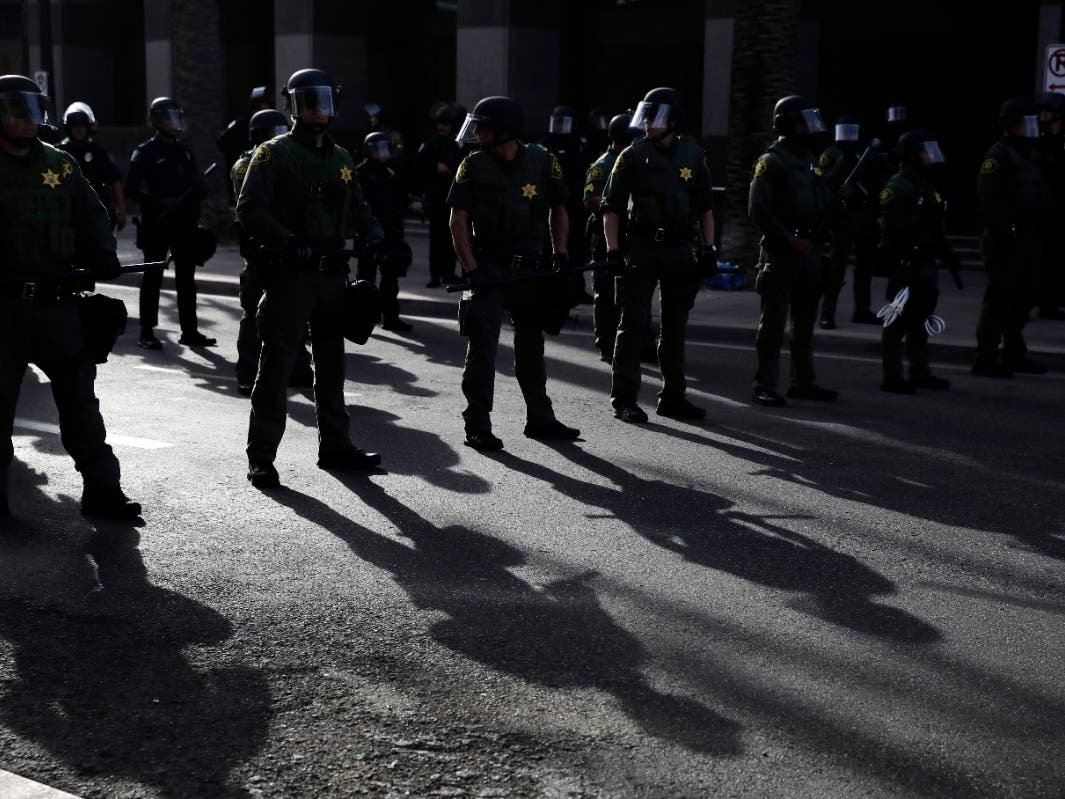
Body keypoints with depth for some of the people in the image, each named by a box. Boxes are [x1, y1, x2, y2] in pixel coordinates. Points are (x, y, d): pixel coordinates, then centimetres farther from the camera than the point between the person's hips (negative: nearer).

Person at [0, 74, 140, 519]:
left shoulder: (61, 164, 10)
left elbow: (92, 216, 16)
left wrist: (102, 256, -2)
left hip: (59, 303, 3)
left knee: (80, 399, 7)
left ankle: (101, 490, 12)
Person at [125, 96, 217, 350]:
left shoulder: (184, 151, 15)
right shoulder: (146, 152, -3)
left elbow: (200, 186, 16)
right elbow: (131, 188, -11)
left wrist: (195, 191, -9)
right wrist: (160, 203, -22)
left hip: (184, 224, 6)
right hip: (156, 225, -6)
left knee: (186, 279, 8)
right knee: (153, 278, 0)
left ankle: (189, 331, 14)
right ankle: (147, 333, 5)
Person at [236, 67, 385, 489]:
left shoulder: (341, 158, 15)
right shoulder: (275, 154, -5)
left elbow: (358, 208, 20)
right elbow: (249, 210, -12)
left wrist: (374, 237, -1)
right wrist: (288, 242, -25)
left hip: (333, 276, 6)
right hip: (289, 276, -6)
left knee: (331, 366, 14)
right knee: (276, 367, -5)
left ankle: (335, 446, 25)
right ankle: (261, 457, 0)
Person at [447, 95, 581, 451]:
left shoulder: (542, 161, -2)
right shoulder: (473, 165, -5)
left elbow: (558, 210, 9)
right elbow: (459, 220, -7)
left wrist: (560, 254, -2)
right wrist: (471, 269, -15)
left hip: (531, 268, 2)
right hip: (488, 269, -2)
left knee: (531, 345, 13)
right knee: (482, 346, -4)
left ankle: (539, 418, 25)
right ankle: (477, 426, 1)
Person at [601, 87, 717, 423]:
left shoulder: (694, 155, 5)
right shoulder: (632, 156, -3)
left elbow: (705, 206, 10)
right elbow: (612, 207, -2)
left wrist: (709, 250, 4)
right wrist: (613, 250, -11)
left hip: (682, 252, 3)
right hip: (642, 251, -3)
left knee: (675, 328, 10)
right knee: (633, 325, -4)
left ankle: (673, 397, 18)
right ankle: (623, 399, 1)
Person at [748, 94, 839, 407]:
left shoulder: (811, 160, 17)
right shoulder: (771, 161, -8)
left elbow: (822, 204, 23)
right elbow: (759, 209, -15)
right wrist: (789, 240, -18)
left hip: (810, 251, 8)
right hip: (780, 253, -8)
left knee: (805, 322, 13)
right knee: (774, 322, -6)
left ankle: (803, 381, 21)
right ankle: (765, 386, -2)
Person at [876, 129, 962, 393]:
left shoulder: (927, 186, 17)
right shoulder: (896, 187, -11)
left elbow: (936, 226, 22)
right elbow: (890, 227, -20)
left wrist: (948, 255, 20)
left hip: (926, 262, 9)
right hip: (905, 264, -9)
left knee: (920, 318, 13)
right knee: (899, 321, -4)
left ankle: (920, 372, 22)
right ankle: (892, 377, 1)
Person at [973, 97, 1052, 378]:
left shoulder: (1029, 154, 16)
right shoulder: (998, 155, -12)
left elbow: (1041, 197, 21)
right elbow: (988, 200, -19)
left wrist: (1041, 229, 12)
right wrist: (1002, 233, -22)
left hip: (1027, 240, 9)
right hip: (1005, 243, -9)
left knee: (1023, 298, 14)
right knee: (999, 299, -6)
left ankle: (1014, 355, 25)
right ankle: (985, 359, -1)